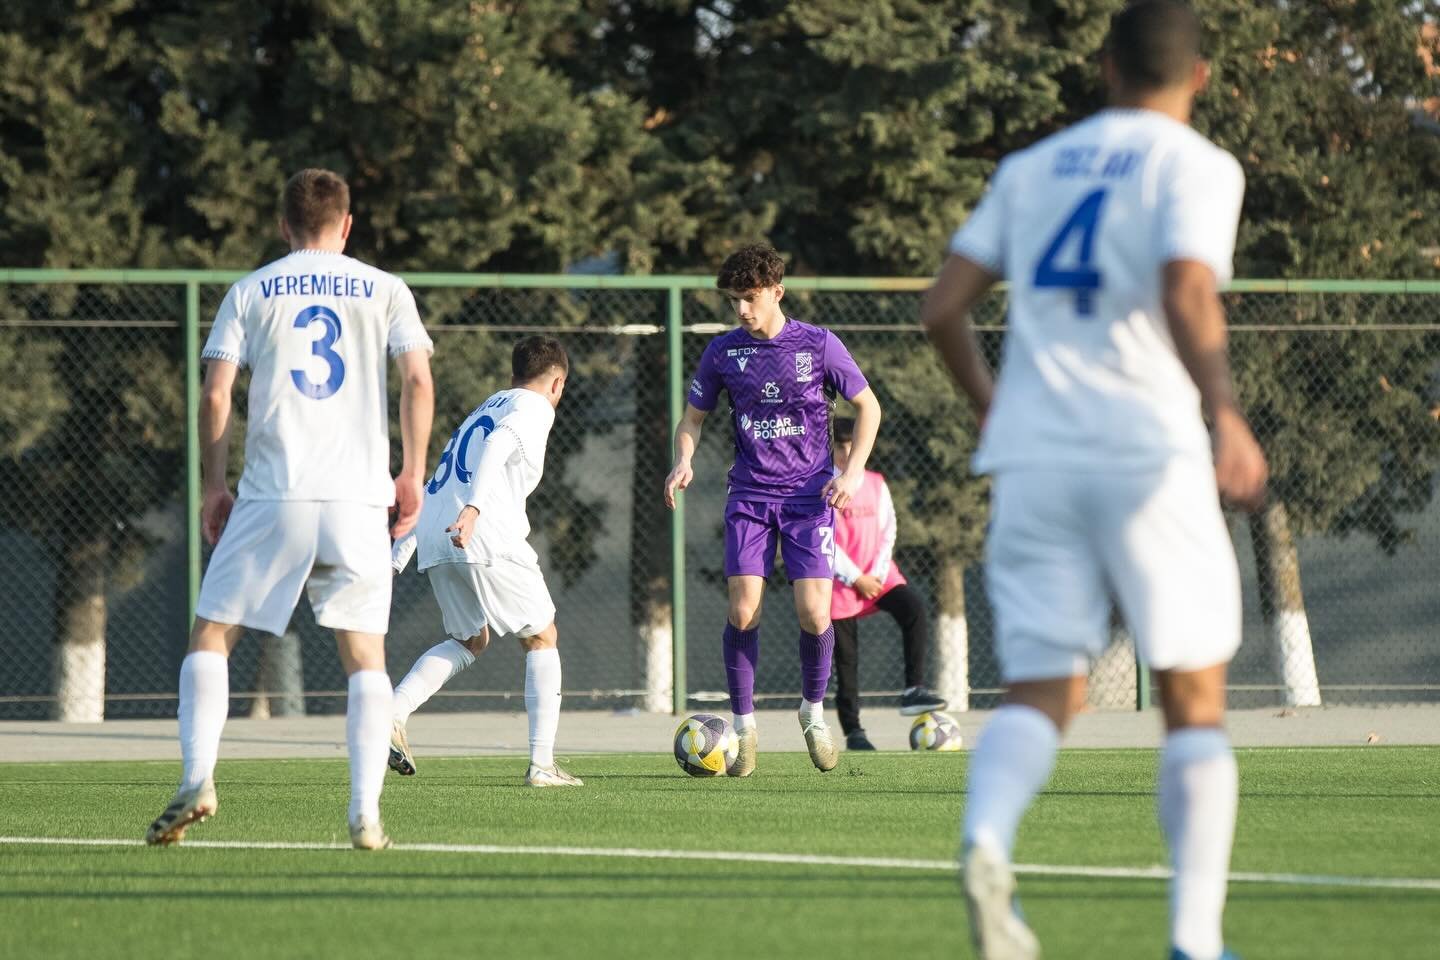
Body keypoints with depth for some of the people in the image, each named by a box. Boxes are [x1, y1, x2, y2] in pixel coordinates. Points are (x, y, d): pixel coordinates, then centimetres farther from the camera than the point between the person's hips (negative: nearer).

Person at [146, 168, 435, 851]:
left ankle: (198, 780, -11)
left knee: (210, 636, 8)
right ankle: (365, 814, -6)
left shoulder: (251, 292, 9)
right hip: (358, 497, 1)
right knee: (365, 655, 6)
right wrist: (413, 474, 6)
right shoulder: (384, 290, 10)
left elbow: (216, 395, 3)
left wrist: (214, 488, 9)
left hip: (272, 494, -1)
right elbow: (418, 382, 0)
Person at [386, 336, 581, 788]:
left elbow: (431, 489, 28)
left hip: (434, 541, 7)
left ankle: (393, 713, 2)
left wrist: (397, 559, 26)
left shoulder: (484, 408, 31)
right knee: (542, 638, 8)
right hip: (486, 536, -7)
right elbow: (497, 446, -16)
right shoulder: (534, 407, 7)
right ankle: (542, 764, 1)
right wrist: (473, 509, -29)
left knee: (470, 640, 24)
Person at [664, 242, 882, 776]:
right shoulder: (724, 352, 2)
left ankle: (813, 712, 15)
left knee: (813, 613, -11)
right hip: (749, 496, 2)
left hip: (809, 495, -2)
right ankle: (743, 727, 4)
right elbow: (693, 417, 13)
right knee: (743, 611, -11)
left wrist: (853, 473, -6)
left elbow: (868, 406, 6)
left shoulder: (819, 345, -4)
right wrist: (683, 462, -8)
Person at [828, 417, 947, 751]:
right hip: (841, 581, -3)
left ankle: (913, 691, -23)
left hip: (878, 574, 3)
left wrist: (878, 573, -7)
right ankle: (853, 732, 7)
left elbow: (888, 529, 8)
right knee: (846, 658, -1)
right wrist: (857, 579, -14)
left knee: (913, 608, -23)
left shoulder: (876, 484, 10)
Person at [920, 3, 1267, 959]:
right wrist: (1227, 415, -22)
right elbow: (1186, 293, -17)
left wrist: (992, 405, 29)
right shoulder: (1196, 166, 1)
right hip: (1149, 452, -4)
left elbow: (944, 307, 13)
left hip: (1031, 456, 4)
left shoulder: (1030, 168, 16)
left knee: (1043, 692, 4)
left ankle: (987, 839, -28)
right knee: (1195, 702, 7)